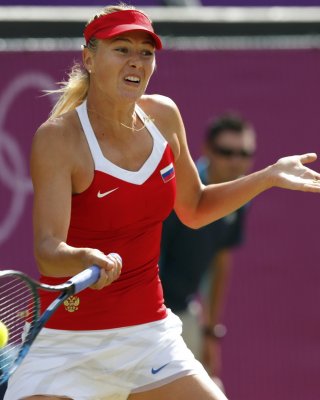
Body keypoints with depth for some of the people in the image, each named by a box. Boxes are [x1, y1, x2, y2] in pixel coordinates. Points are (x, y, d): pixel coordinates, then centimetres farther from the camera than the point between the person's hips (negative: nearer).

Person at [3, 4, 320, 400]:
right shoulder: (57, 138, -16)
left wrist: (270, 176, 9)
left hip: (149, 335, 5)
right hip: (66, 346, -5)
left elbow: (194, 209, 18)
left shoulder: (164, 116, 2)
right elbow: (47, 250, -25)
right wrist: (85, 259, -46)